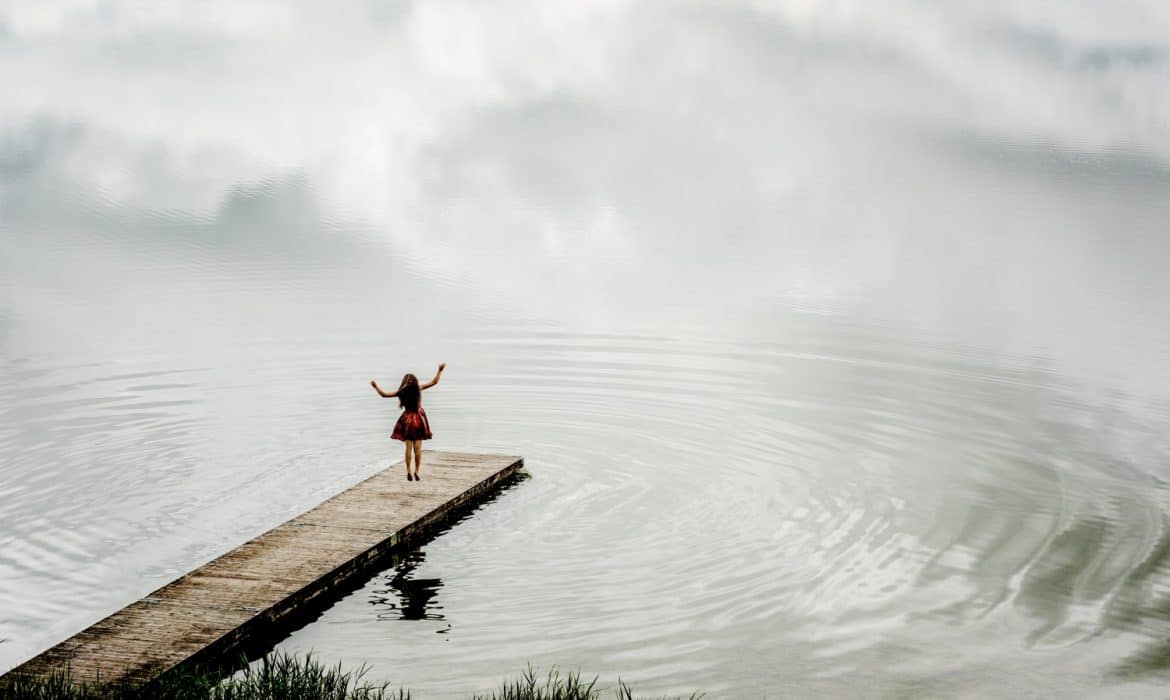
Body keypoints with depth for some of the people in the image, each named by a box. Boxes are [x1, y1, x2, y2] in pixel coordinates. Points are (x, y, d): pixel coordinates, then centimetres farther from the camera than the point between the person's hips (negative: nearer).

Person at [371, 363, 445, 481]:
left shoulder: (401, 392, -6)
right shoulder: (419, 389, -8)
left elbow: (384, 395, 1)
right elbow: (434, 382, -3)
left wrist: (375, 386, 15)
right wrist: (440, 370, 7)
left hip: (407, 420, 1)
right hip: (419, 419, -1)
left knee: (408, 447, 5)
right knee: (418, 448, 2)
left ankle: (409, 472, 3)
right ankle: (416, 472, 2)